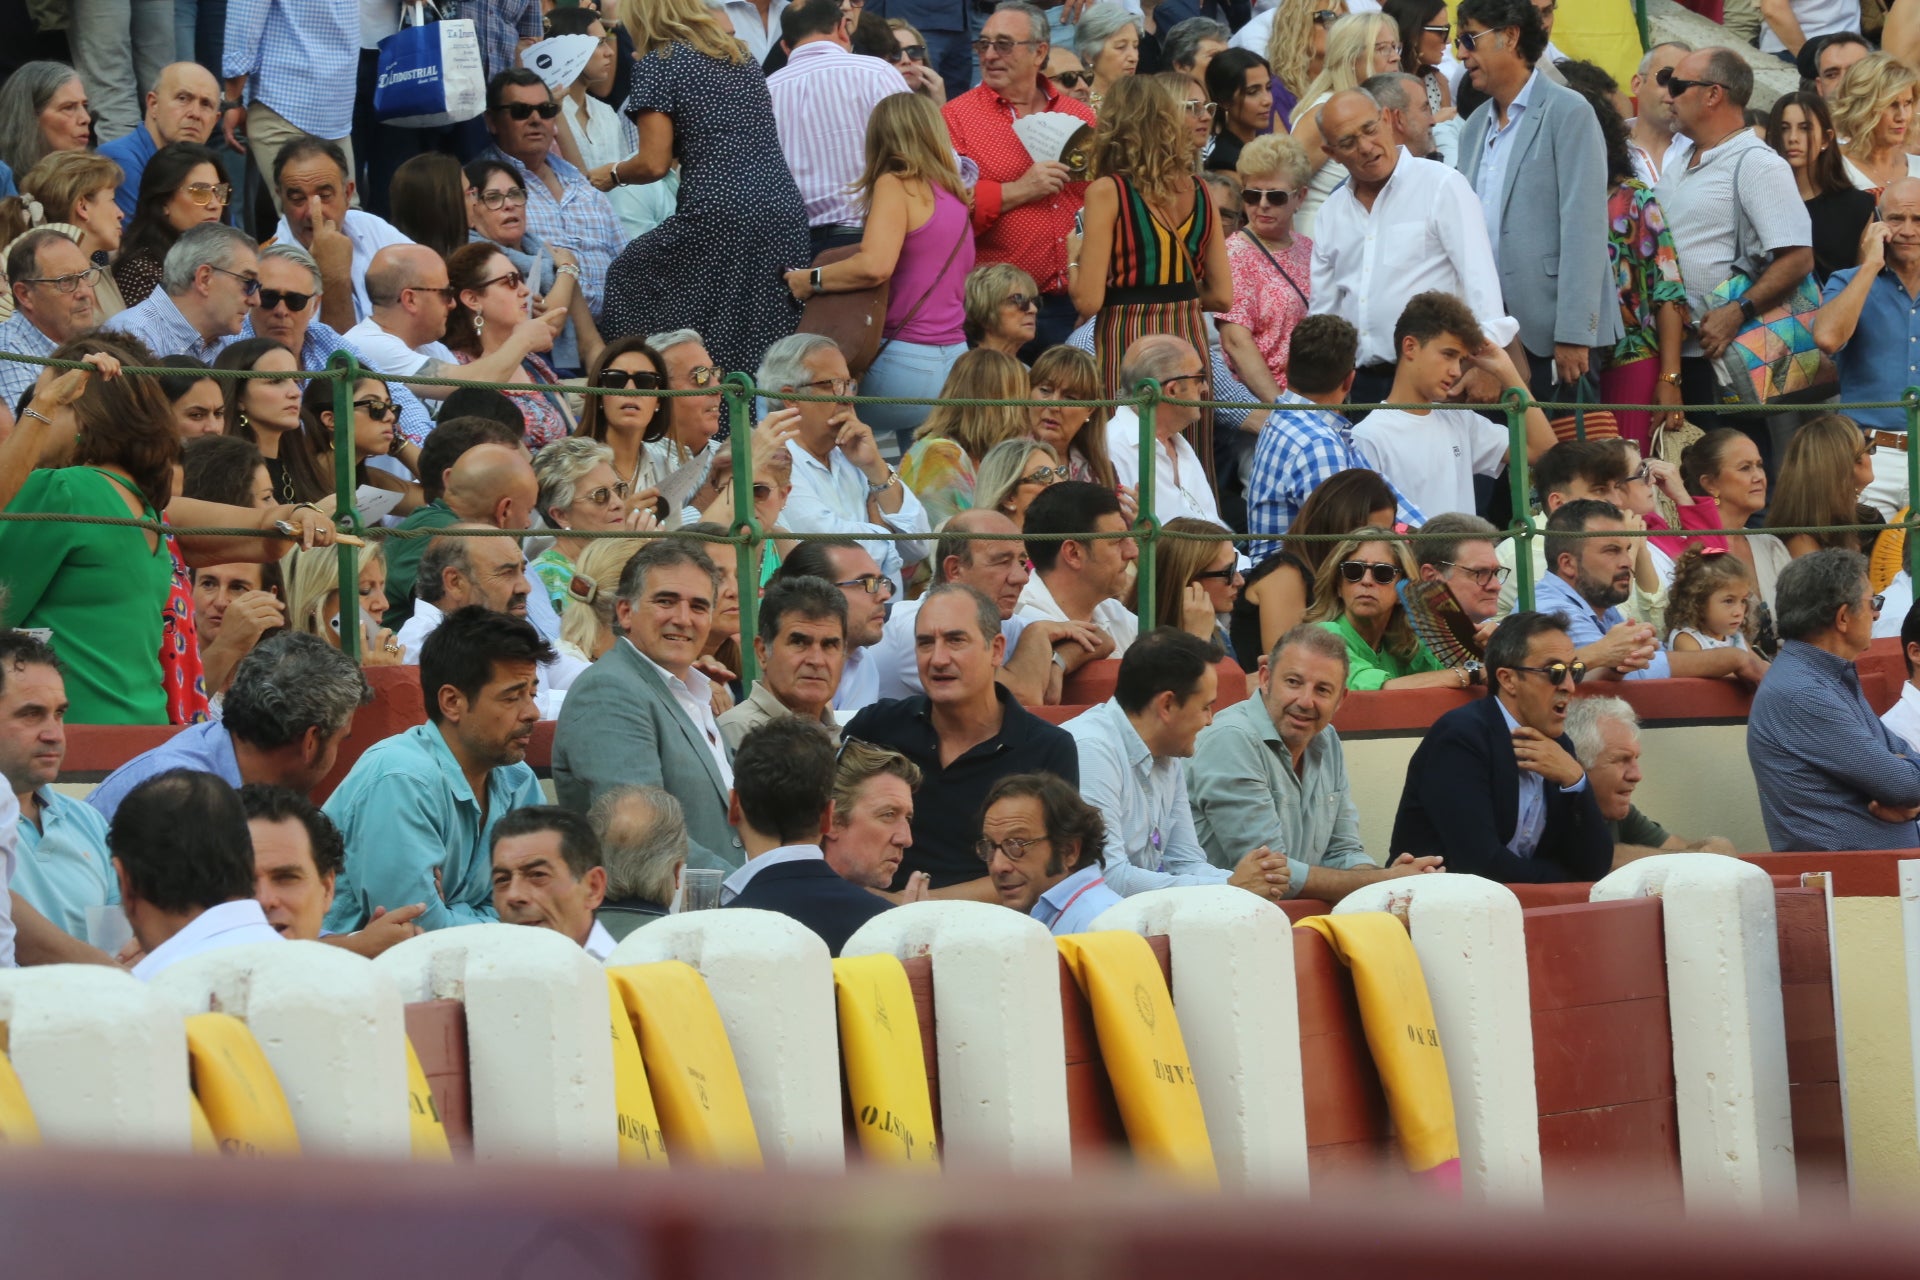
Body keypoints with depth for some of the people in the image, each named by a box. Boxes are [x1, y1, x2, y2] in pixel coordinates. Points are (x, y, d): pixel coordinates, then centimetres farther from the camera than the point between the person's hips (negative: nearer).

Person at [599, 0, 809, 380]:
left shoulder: (657, 64, 0)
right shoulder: (741, 56, 21)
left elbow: (654, 164, -6)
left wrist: (613, 174, 14)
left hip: (719, 217, -7)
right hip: (785, 210, 7)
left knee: (629, 279, 11)